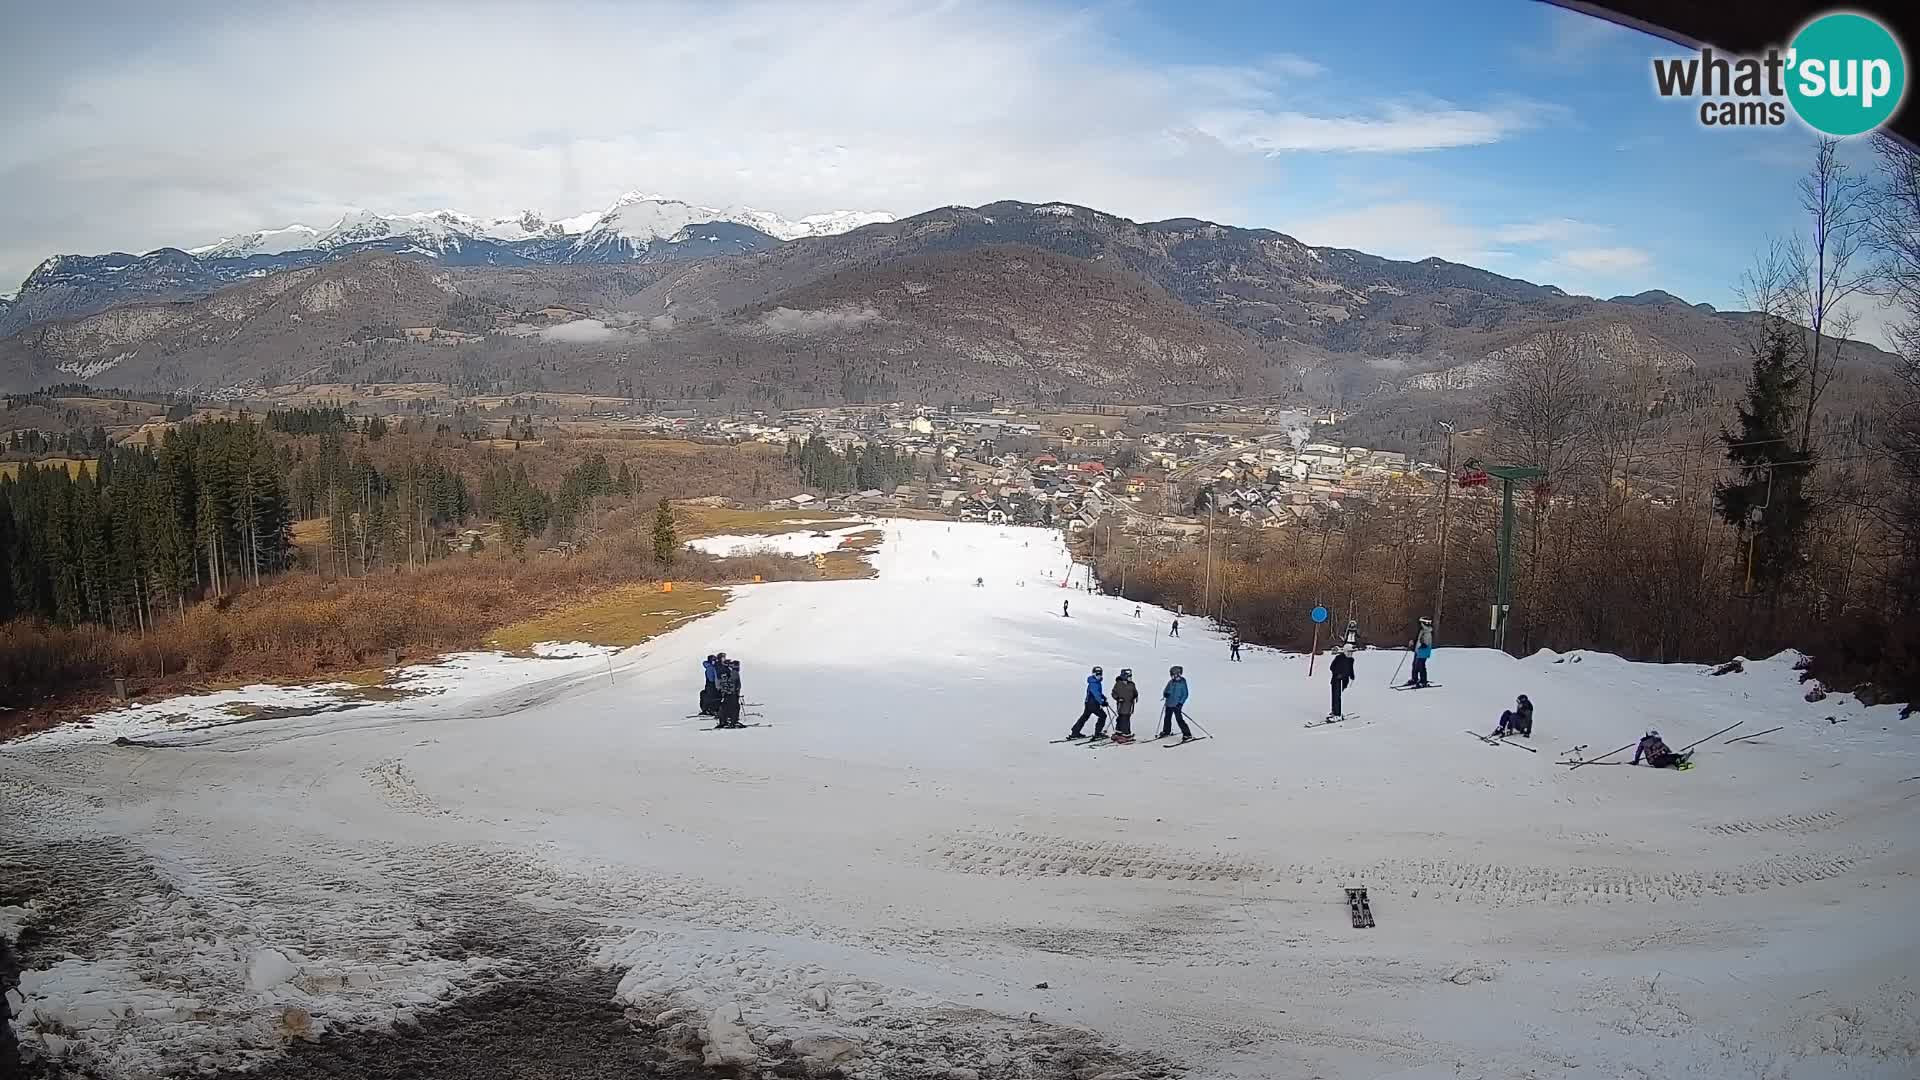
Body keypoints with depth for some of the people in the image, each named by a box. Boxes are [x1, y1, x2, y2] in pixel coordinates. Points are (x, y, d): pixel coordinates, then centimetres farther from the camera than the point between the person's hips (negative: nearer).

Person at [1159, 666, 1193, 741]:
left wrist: (1180, 702, -18)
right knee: (1167, 718, 17)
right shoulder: (1170, 682, 7)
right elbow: (1166, 690, 15)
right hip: (1169, 704, 7)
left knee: (1179, 719, -12)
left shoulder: (1182, 682, -9)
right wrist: (1165, 694, -8)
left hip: (1177, 705, -7)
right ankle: (1166, 731, 38)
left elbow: (1185, 694, -9)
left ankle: (1187, 735, -8)